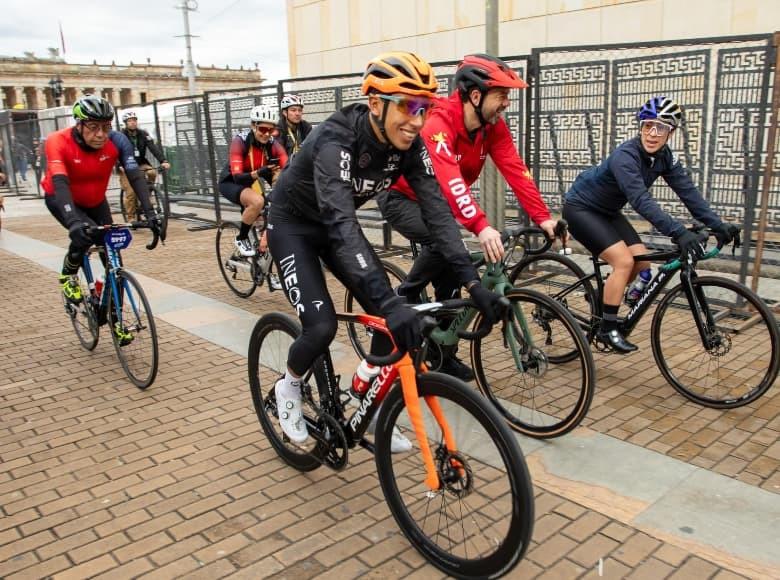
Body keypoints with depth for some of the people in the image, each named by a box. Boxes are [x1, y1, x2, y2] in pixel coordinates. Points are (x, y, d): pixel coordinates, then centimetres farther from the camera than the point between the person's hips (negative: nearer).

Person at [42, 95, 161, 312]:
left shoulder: (117, 141, -26)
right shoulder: (58, 142, -32)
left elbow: (135, 176, -31)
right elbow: (60, 183, -44)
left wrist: (149, 212, -45)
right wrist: (73, 221, -59)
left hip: (96, 201, 3)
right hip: (61, 199, -3)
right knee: (84, 233, -32)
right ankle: (68, 276, 0)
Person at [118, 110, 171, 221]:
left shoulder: (143, 134, -4)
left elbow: (153, 147, -16)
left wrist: (163, 161, -32)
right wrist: (119, 166, -43)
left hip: (141, 164, 3)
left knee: (152, 172, -28)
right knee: (130, 192, -14)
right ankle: (131, 217, 1)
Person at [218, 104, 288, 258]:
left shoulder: (273, 144, -16)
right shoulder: (240, 141, -27)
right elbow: (237, 177, -35)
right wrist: (258, 173, -53)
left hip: (252, 184, 6)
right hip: (230, 183, -6)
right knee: (257, 201, -32)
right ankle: (241, 239, -11)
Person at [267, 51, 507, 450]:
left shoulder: (409, 145, -17)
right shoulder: (337, 139, -36)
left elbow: (437, 211, -20)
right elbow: (341, 222, -48)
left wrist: (472, 282, -30)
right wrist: (389, 300, -58)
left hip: (337, 225, 6)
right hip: (293, 225, -5)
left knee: (392, 316, -6)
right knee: (322, 326, -20)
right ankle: (288, 386, 14)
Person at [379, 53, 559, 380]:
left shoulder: (493, 126, -11)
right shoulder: (438, 121, -33)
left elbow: (515, 171, -17)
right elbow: (449, 178, -47)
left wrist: (542, 218, -28)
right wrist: (480, 227, -58)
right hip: (401, 197, -7)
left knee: (452, 267, 2)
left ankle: (445, 356, 15)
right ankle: (400, 303, -10)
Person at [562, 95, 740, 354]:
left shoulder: (664, 157, -7)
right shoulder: (625, 156, -30)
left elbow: (688, 191, -10)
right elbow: (642, 201, -41)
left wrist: (718, 225, -19)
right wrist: (679, 233, -49)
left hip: (608, 211, 8)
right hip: (581, 208, -8)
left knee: (642, 261, 0)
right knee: (624, 261, -19)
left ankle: (603, 297, 23)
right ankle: (607, 329, -8)